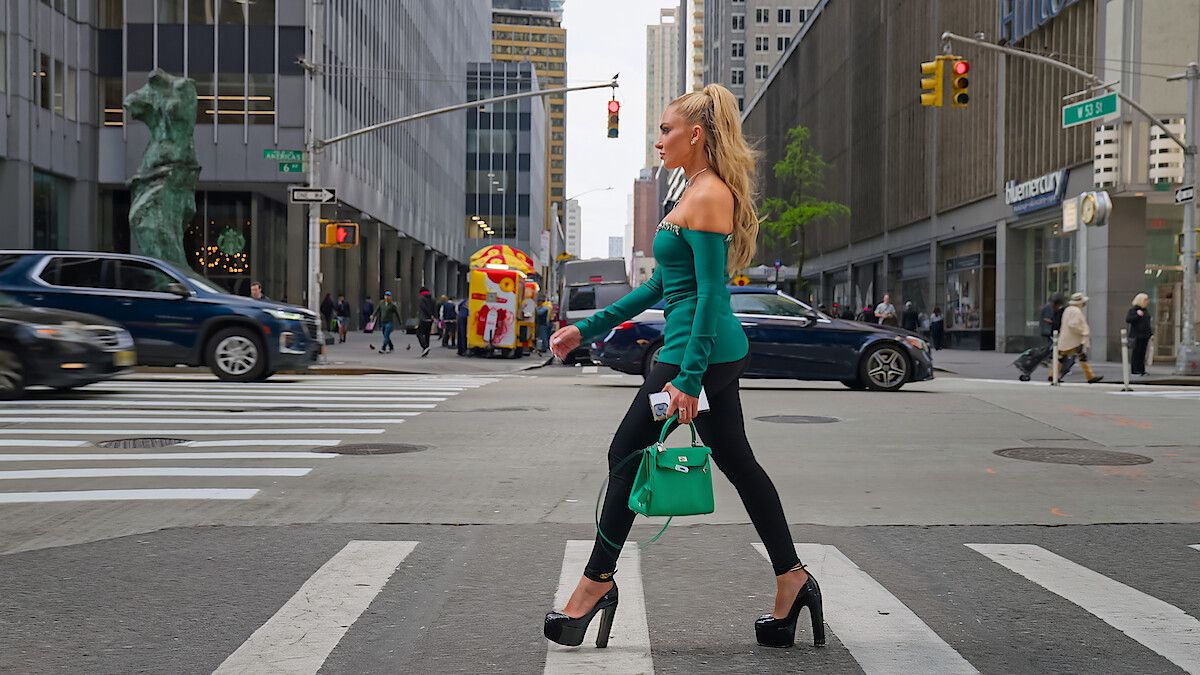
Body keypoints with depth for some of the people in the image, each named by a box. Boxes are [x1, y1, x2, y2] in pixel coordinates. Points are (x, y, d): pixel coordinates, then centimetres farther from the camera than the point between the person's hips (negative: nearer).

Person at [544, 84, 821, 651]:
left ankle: (597, 581, 11)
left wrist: (688, 378, -24)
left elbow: (711, 293, -20)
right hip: (719, 350, 10)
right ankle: (792, 581, 17)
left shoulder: (709, 196, -14)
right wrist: (588, 328, 20)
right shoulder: (697, 193, 17)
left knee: (628, 453, -1)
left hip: (700, 348, -10)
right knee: (737, 463, 12)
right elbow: (662, 284, 21)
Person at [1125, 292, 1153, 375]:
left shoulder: (1145, 310, 17)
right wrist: (1137, 315, -20)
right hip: (1136, 336, -7)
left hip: (1145, 336, 7)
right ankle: (1134, 371, -1)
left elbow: (1148, 322, 23)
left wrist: (1150, 333, 18)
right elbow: (1127, 320, -16)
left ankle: (1141, 370, 12)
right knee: (1136, 353, -5)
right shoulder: (1133, 310, -5)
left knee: (1142, 353, 7)